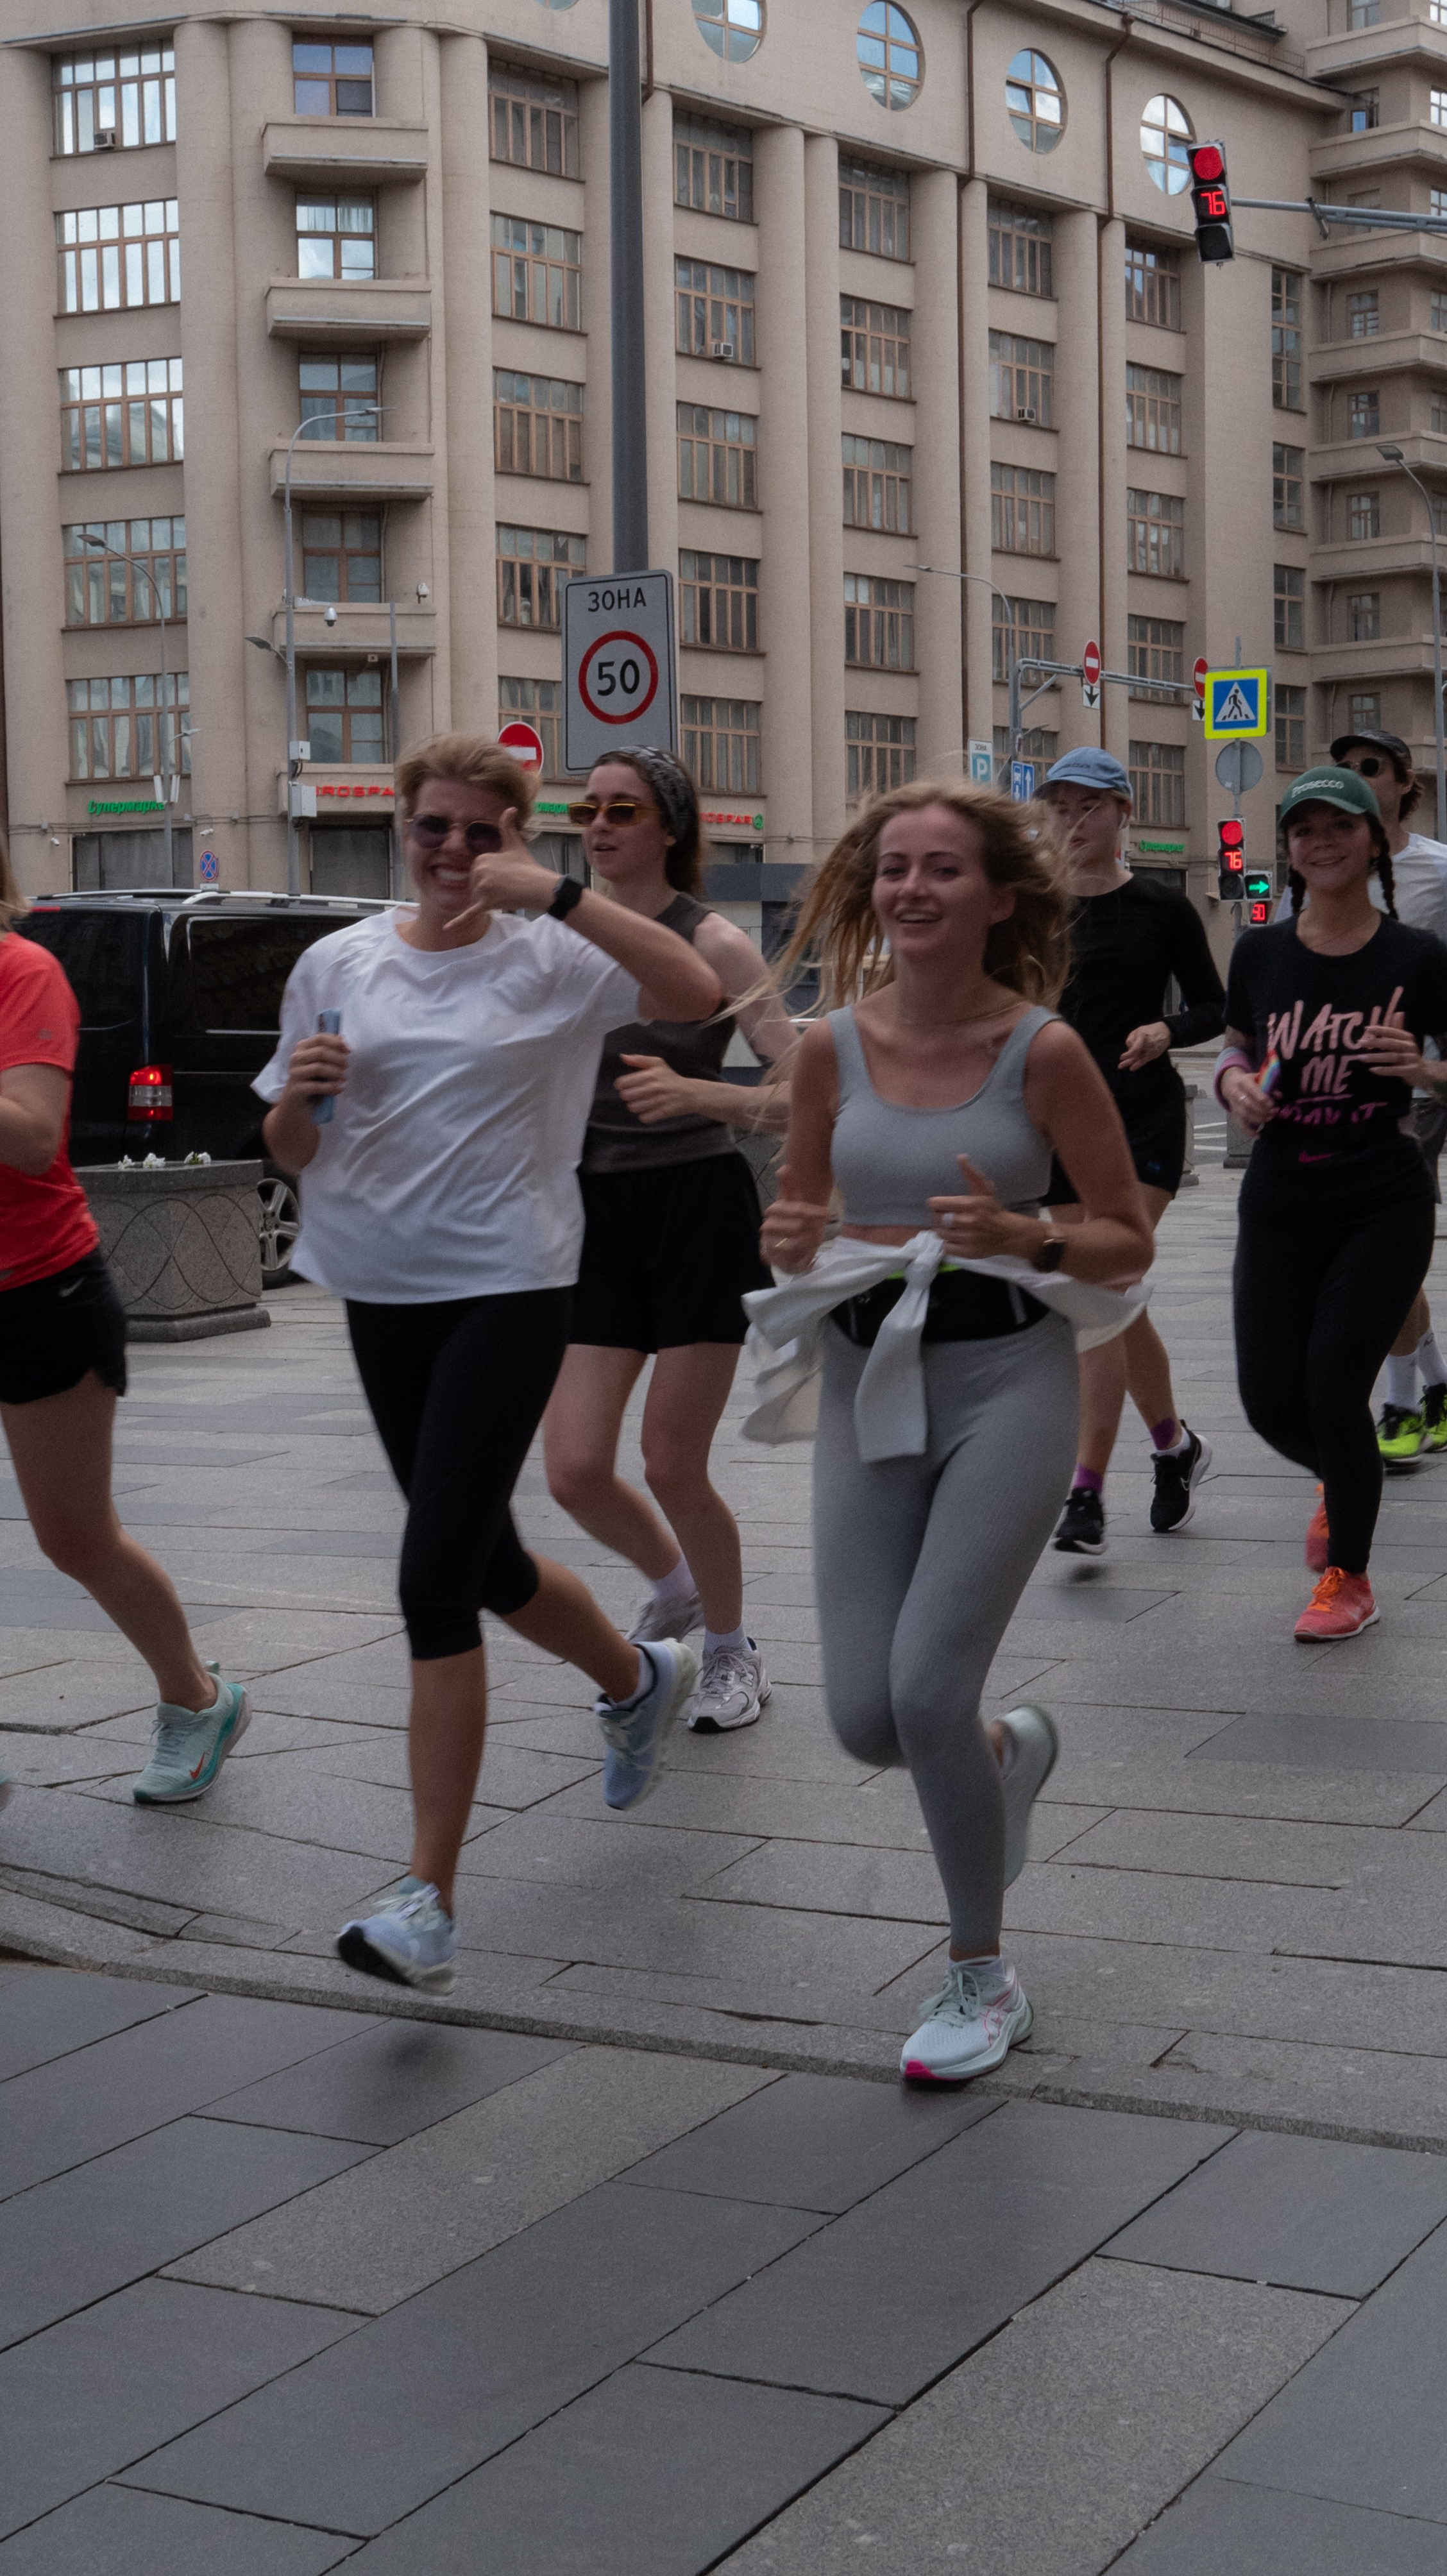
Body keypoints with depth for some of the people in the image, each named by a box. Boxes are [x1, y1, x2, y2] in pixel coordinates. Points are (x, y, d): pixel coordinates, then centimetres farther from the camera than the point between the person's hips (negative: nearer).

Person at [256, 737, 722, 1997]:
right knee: (482, 1561, 18)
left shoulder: (551, 959, -5)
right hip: (380, 1290, 6)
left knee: (437, 1579, -14)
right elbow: (291, 1151, 12)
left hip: (508, 1289, -6)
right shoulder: (339, 963, 7)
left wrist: (556, 894, -26)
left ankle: (429, 1903, -11)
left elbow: (699, 992, -23)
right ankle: (642, 1679, 49)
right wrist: (300, 1093, -11)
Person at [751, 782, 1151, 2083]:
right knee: (863, 1720, 2)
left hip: (1007, 1379, -4)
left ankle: (982, 1977, 12)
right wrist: (791, 1240, -10)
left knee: (927, 1691, -12)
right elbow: (802, 1218, 14)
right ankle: (1010, 1749, 40)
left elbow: (1130, 1238, -2)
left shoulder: (1043, 1049, -8)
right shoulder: (834, 1046, 1)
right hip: (868, 1384, 4)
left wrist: (1025, 1234, -20)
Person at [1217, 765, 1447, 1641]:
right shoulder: (1260, 953, 4)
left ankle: (1350, 1578, 12)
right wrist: (1236, 1084, -5)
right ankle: (1345, 1481, 38)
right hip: (1281, 1205, 3)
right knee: (1272, 1403, 1)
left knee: (1334, 1386, -10)